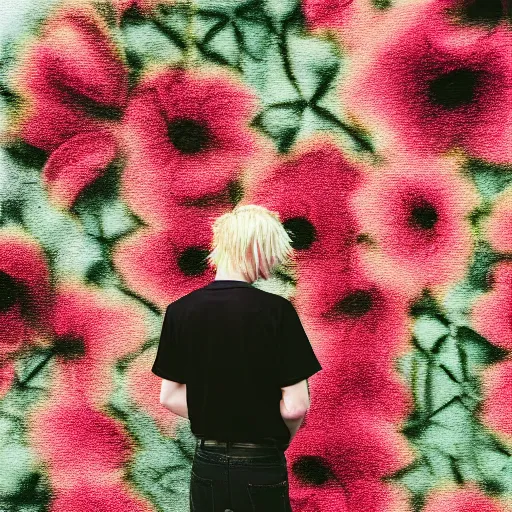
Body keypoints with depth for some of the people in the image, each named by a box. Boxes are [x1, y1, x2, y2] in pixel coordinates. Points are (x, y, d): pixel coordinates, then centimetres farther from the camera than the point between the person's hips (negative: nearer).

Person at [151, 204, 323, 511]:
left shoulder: (179, 312, -4)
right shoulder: (276, 311, -16)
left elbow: (170, 397, 2)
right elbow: (295, 406, -15)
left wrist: (217, 421, 8)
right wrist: (282, 437, 4)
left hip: (207, 466, 4)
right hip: (260, 469, -3)